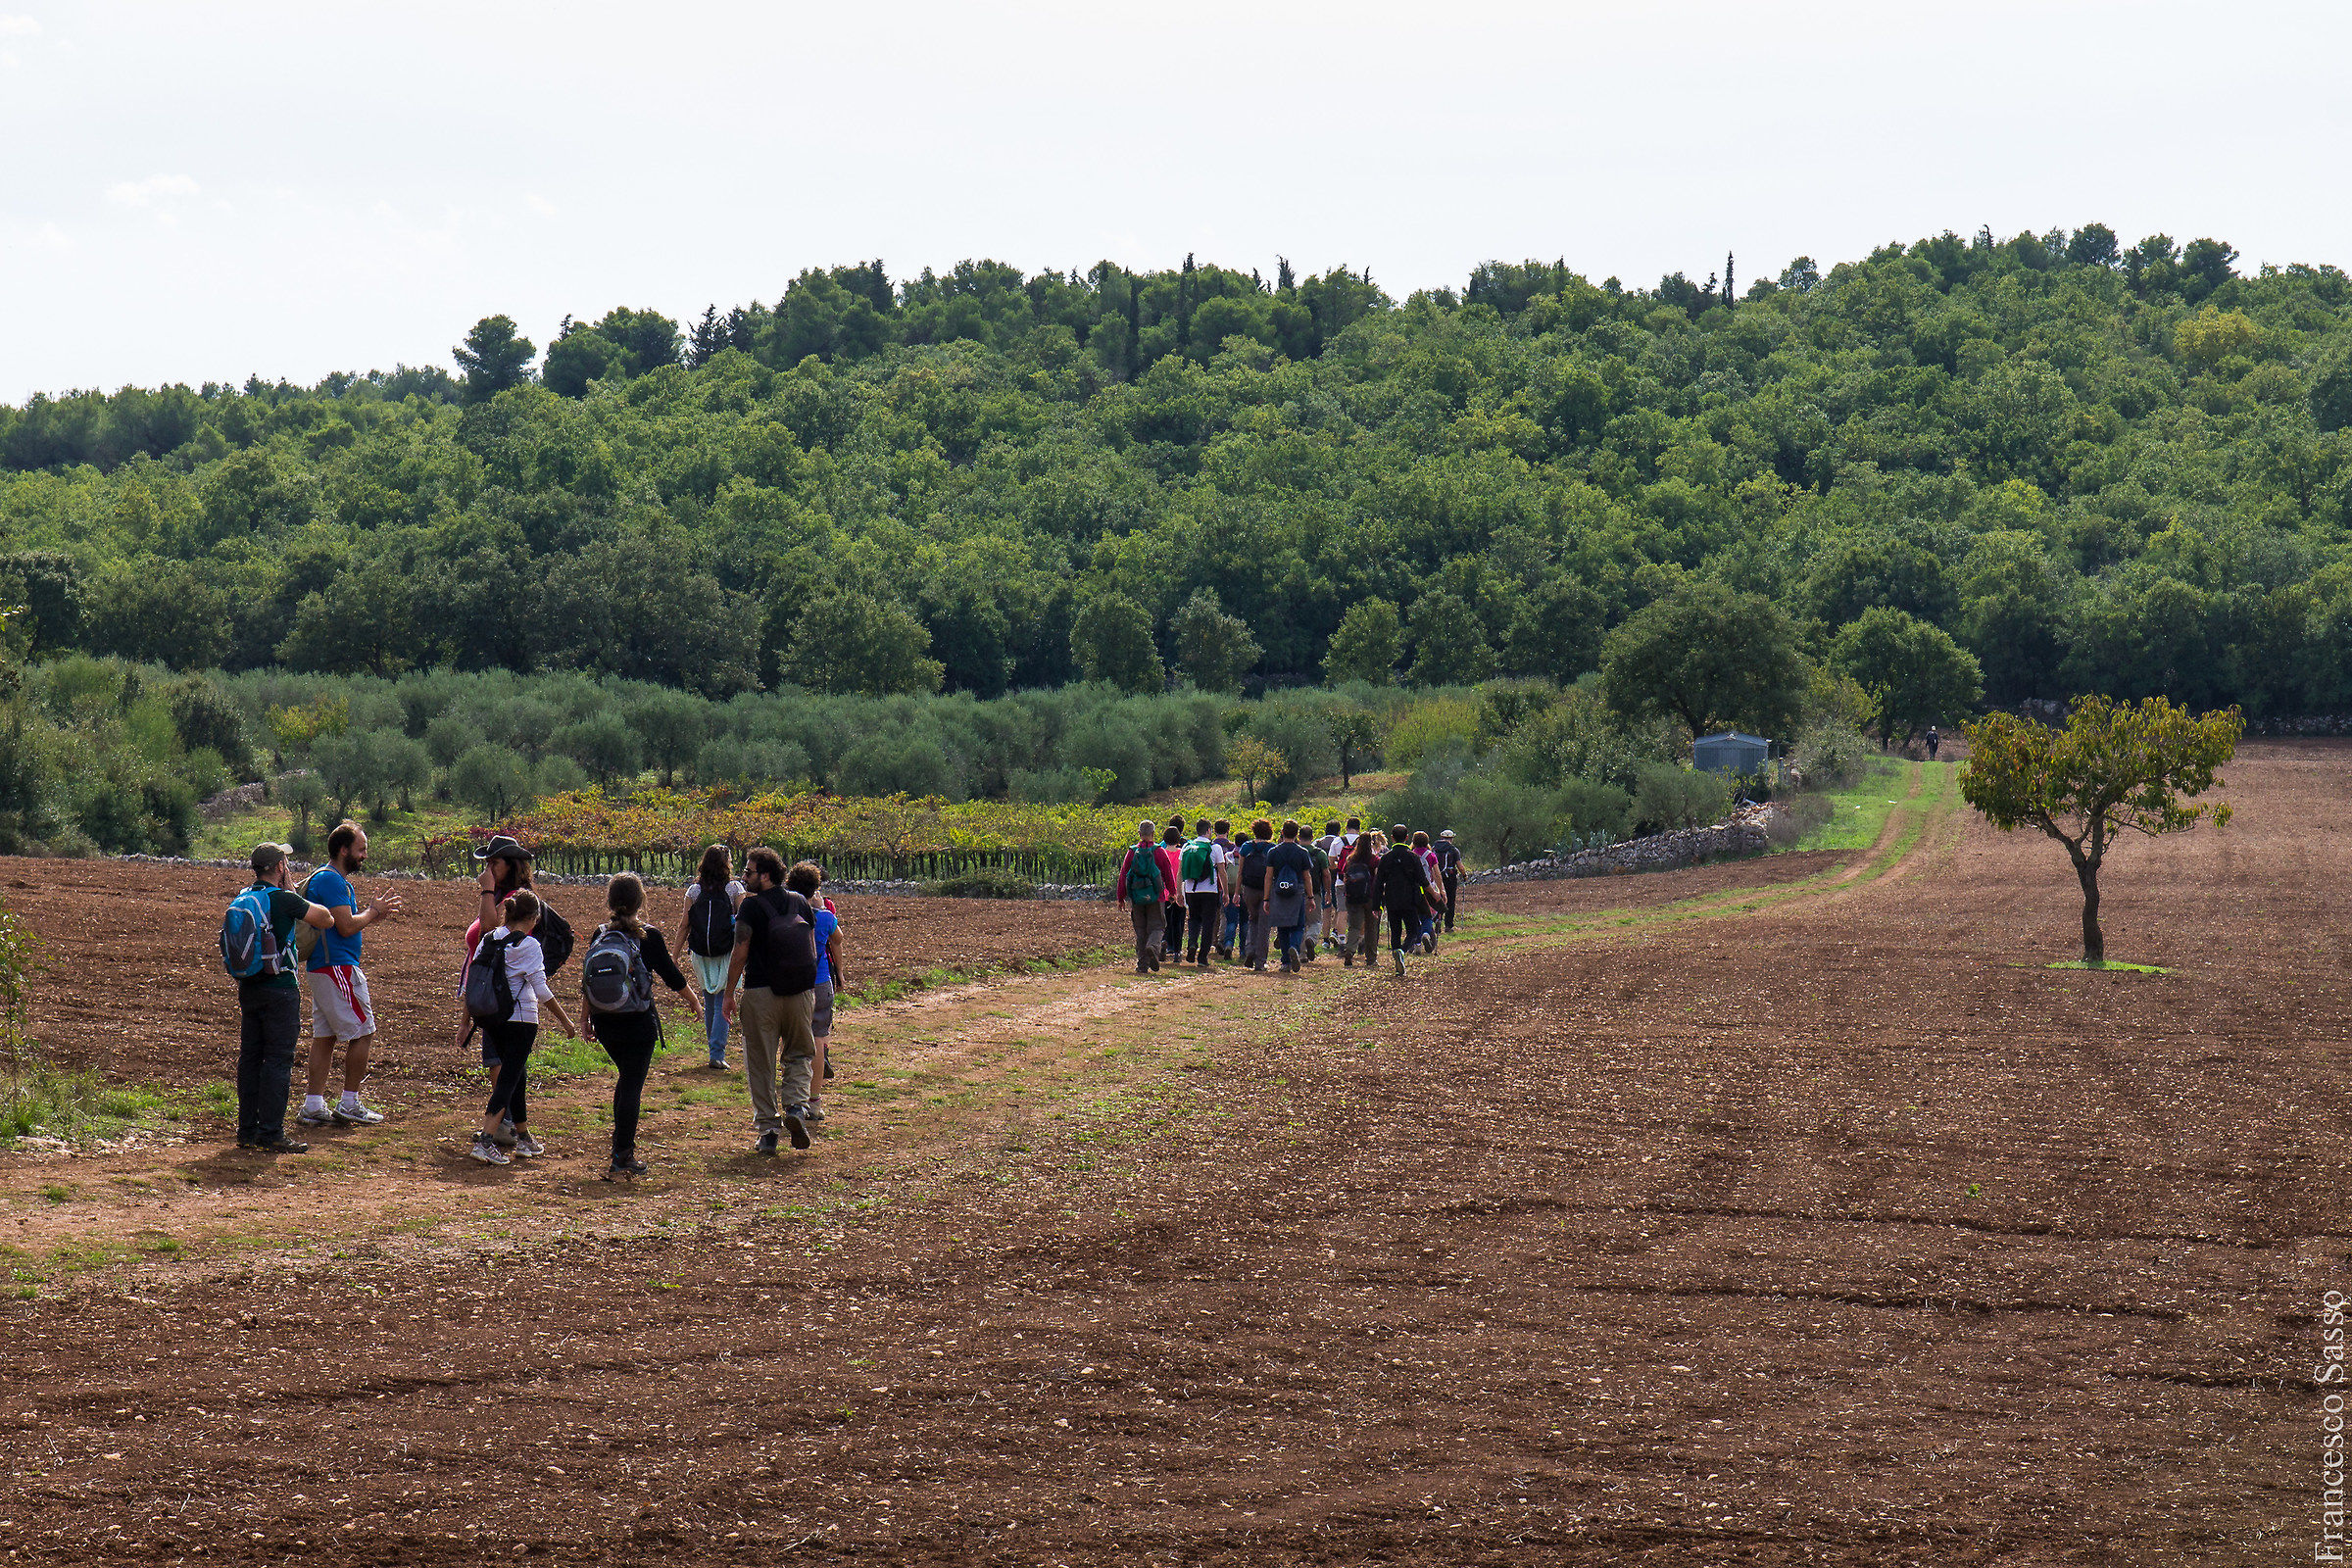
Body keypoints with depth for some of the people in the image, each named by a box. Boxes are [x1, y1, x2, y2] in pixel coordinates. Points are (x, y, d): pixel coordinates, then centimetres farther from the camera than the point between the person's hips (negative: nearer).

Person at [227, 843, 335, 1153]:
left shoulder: (242, 899, 7)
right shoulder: (284, 900, -14)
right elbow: (326, 920, -6)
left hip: (248, 988, 7)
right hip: (280, 987, -7)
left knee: (250, 1058, 12)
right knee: (278, 1060, -4)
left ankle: (247, 1130, 15)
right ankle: (271, 1134, -5)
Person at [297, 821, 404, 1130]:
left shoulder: (335, 879, 19)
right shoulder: (332, 880, -15)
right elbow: (346, 927, -21)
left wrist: (375, 915, 15)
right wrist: (373, 912, -5)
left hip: (321, 968, 11)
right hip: (338, 968, -11)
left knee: (324, 1036, 10)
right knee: (362, 1032, -4)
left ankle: (313, 1107, 9)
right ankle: (349, 1106, 0)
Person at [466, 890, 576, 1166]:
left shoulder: (489, 939, 6)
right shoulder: (529, 945, -11)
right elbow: (541, 990, -13)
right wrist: (564, 1020, -4)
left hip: (490, 1016, 7)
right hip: (520, 1018, -7)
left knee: (516, 1075, 20)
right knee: (509, 1079, -5)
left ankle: (524, 1140, 28)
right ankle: (485, 1141, -18)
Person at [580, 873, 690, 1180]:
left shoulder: (600, 935, 1)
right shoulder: (648, 937, -9)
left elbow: (587, 981, 5)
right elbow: (672, 977, -2)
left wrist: (585, 1020, 15)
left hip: (605, 1024, 4)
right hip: (638, 1022, -4)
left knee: (627, 1077, 23)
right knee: (632, 1084, 0)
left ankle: (622, 1146, 25)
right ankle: (622, 1158, -2)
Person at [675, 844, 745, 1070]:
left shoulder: (694, 890, 2)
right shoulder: (734, 888, -4)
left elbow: (684, 926, 1)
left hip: (701, 953, 2)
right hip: (727, 953, -2)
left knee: (709, 1000, 18)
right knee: (723, 1003, 0)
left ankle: (713, 1045, 28)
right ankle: (717, 1054, -7)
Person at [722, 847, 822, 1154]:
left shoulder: (752, 906, -8)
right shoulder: (801, 903, 8)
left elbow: (740, 955, -9)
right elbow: (812, 951, 12)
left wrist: (729, 994, -1)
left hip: (761, 992, -4)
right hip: (801, 991, 4)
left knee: (761, 1063, 5)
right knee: (799, 1054, 18)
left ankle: (768, 1129, 4)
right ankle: (796, 1106, -7)